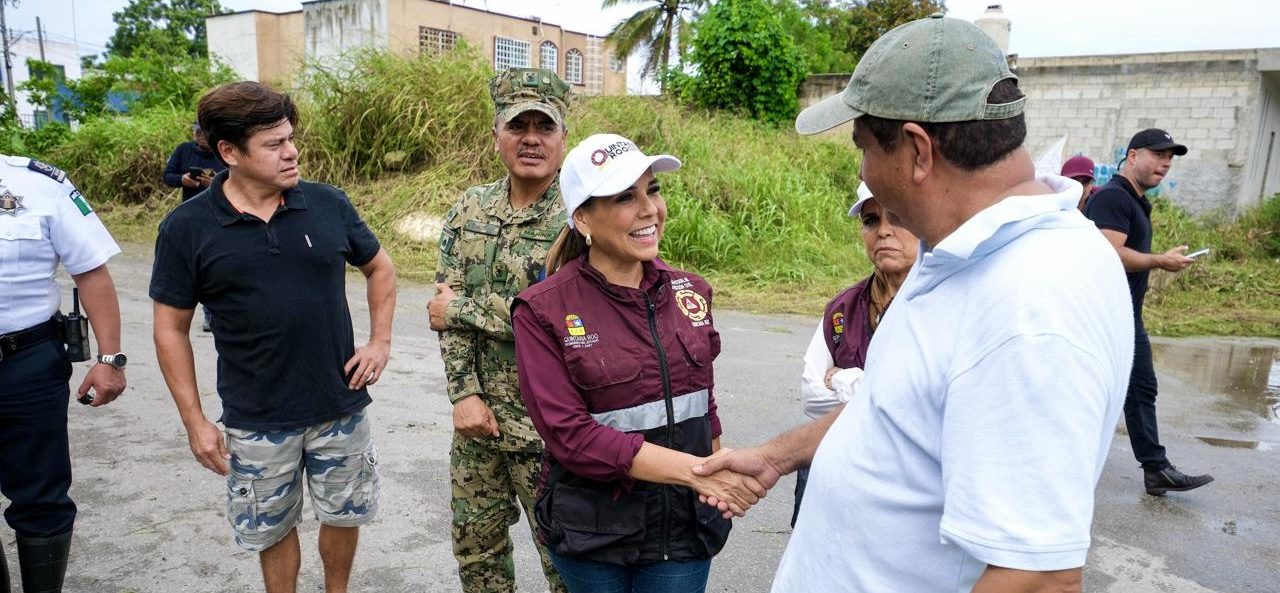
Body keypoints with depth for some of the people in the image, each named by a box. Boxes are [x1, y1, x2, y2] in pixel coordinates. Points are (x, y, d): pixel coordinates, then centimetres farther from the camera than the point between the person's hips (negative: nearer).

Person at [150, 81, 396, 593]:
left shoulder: (328, 204, -5)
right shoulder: (186, 228, -9)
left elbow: (380, 268, 10)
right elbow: (171, 329, -2)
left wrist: (381, 340, 0)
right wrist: (194, 422, -3)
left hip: (342, 407, 2)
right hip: (257, 421, -1)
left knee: (345, 515, 18)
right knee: (272, 530, 16)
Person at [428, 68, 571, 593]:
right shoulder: (470, 209, 4)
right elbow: (446, 307, 2)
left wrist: (463, 308, -15)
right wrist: (464, 393, -8)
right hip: (478, 413, 6)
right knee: (475, 545, 21)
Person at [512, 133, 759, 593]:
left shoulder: (690, 292, 0)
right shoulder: (542, 311, -14)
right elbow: (569, 434, -19)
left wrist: (719, 487, 10)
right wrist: (693, 470, -24)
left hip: (685, 525, 3)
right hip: (591, 534, -2)